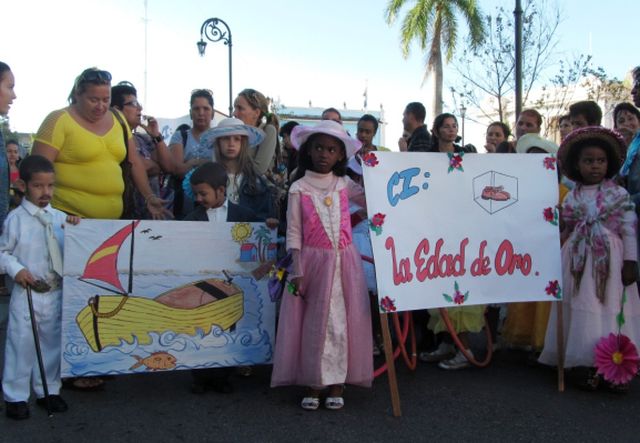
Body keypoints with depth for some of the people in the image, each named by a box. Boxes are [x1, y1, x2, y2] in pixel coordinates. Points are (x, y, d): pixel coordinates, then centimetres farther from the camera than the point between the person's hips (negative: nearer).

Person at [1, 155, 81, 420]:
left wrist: (75, 227, -9)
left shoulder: (60, 218, 3)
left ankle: (48, 390, 29)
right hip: (26, 294, -4)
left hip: (56, 294, 4)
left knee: (52, 342, 13)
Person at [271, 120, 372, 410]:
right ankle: (312, 385, 15)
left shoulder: (345, 186, 6)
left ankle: (337, 384, 16)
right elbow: (293, 233, -4)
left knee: (341, 321, 5)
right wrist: (297, 272, -9)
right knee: (314, 322, 4)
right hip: (313, 262, -2)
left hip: (344, 262, 2)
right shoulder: (299, 189, -1)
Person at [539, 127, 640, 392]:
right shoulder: (572, 197, 8)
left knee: (612, 312, -2)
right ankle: (584, 365, 12)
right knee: (582, 313, 3)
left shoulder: (619, 194, 1)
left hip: (610, 260, -2)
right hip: (579, 261, 3)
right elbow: (565, 230, 15)